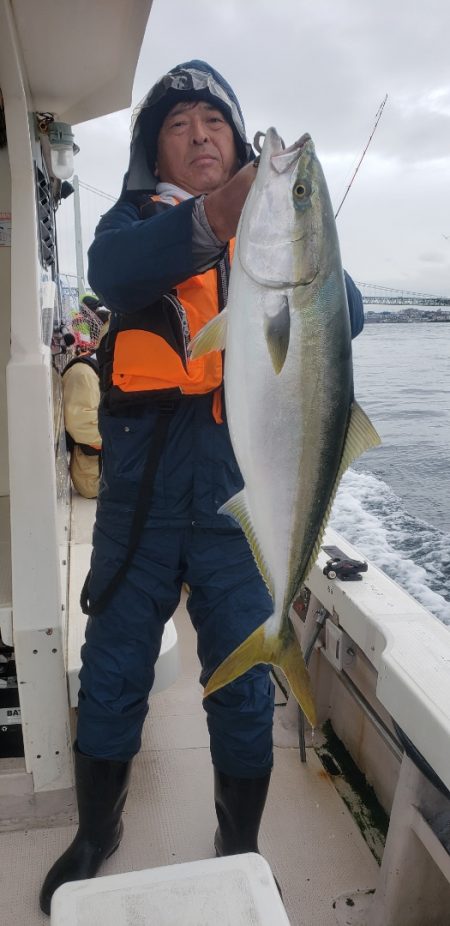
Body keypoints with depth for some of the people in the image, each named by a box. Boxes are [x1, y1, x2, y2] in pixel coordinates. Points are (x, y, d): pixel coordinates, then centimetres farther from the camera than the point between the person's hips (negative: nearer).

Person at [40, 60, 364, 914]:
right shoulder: (134, 220, 5)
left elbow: (343, 318, -9)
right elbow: (113, 271, -20)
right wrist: (210, 220, -40)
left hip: (240, 502, 0)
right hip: (139, 499, 0)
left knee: (245, 689, 10)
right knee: (111, 677, 12)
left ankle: (240, 853, 37)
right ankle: (95, 835, 41)